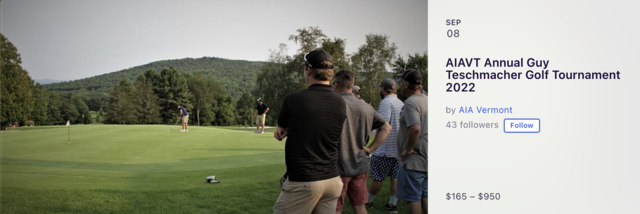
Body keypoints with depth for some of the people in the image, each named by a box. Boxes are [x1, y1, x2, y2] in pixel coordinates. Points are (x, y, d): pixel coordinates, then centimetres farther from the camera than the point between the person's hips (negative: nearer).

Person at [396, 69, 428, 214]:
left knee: (412, 198, 1)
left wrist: (408, 149, -18)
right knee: (425, 196, 17)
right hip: (426, 158, 9)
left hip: (413, 160, -9)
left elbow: (415, 129, -31)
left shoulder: (411, 102, -17)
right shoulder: (426, 100, 10)